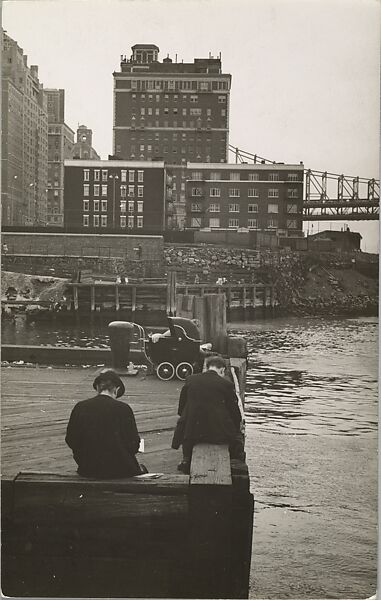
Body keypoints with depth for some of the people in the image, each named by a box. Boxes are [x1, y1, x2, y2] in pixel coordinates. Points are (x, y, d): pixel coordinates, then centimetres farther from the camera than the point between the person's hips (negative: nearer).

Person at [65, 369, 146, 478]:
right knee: (141, 469, 29)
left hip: (87, 470, 4)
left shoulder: (79, 407, -3)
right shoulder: (123, 409, -11)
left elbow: (70, 440, 4)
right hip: (118, 469, -4)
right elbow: (133, 445, -8)